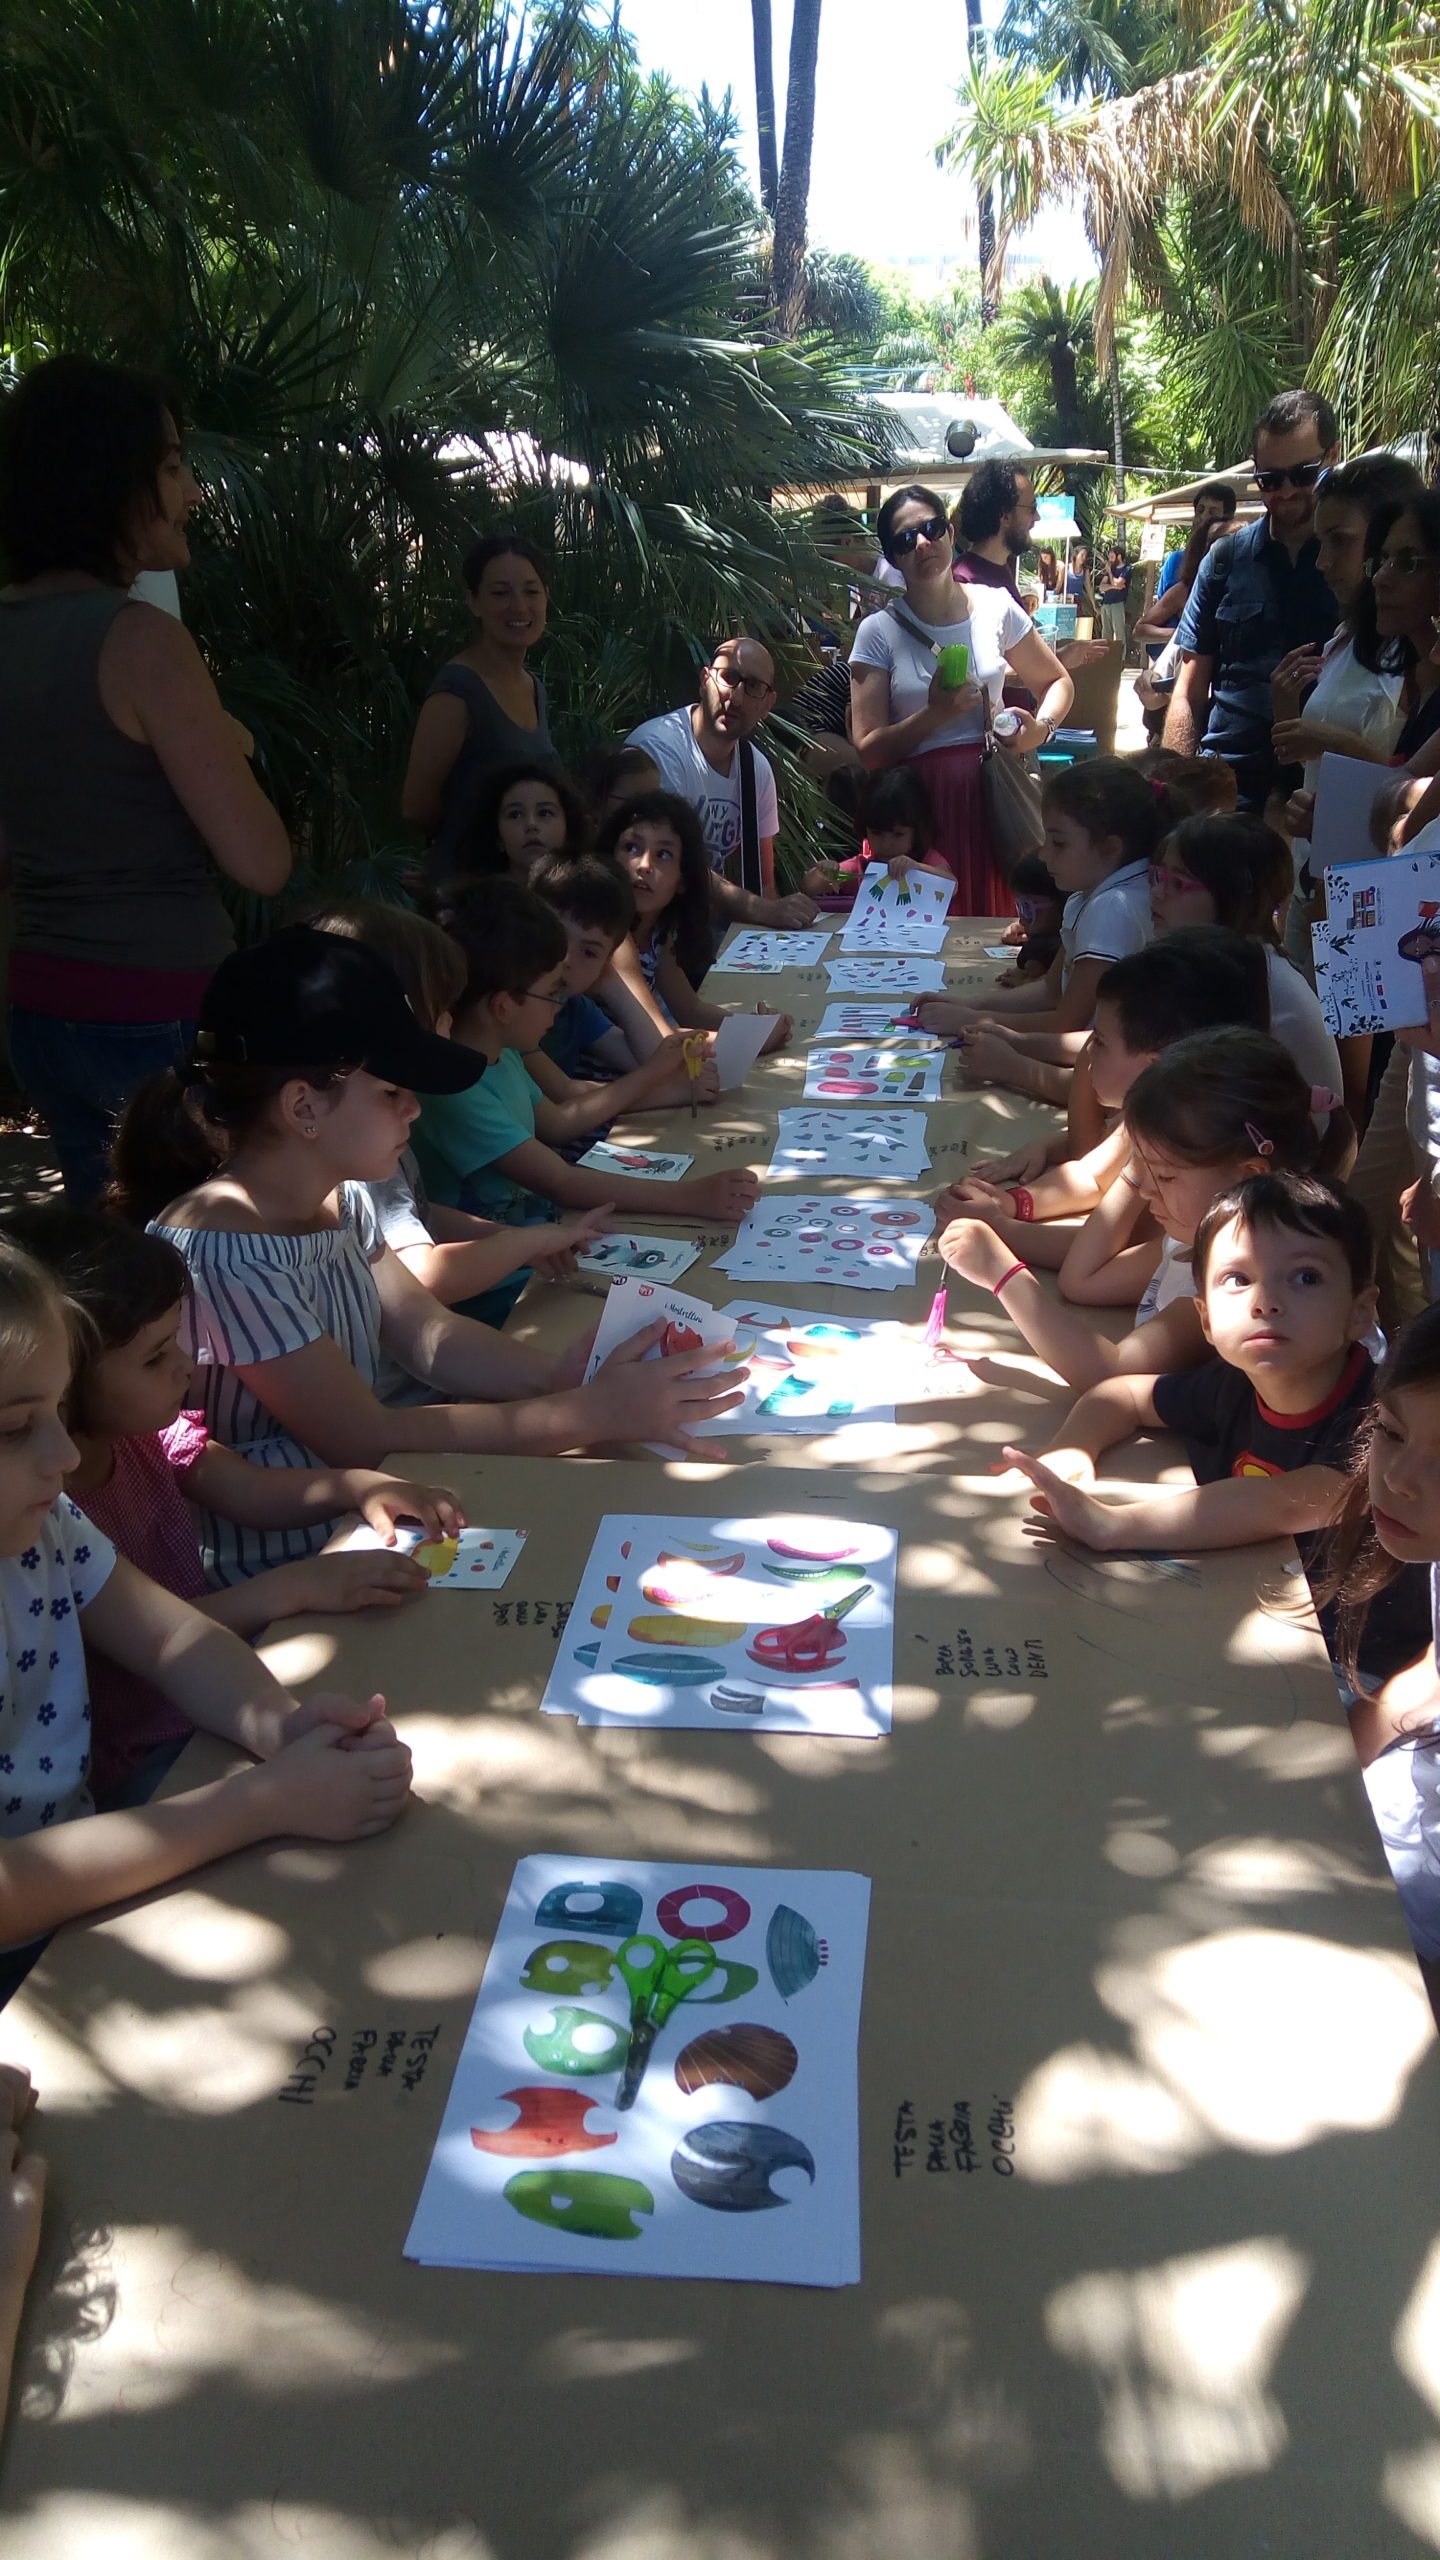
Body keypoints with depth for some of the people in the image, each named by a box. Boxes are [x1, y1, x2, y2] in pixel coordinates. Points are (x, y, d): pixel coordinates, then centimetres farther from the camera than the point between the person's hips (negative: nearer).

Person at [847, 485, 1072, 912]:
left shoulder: (996, 607, 5)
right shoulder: (879, 632, 0)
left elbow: (1058, 682, 18)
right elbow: (869, 750, -4)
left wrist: (1041, 727, -3)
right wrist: (935, 715, -16)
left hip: (993, 796, 2)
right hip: (918, 804, -2)